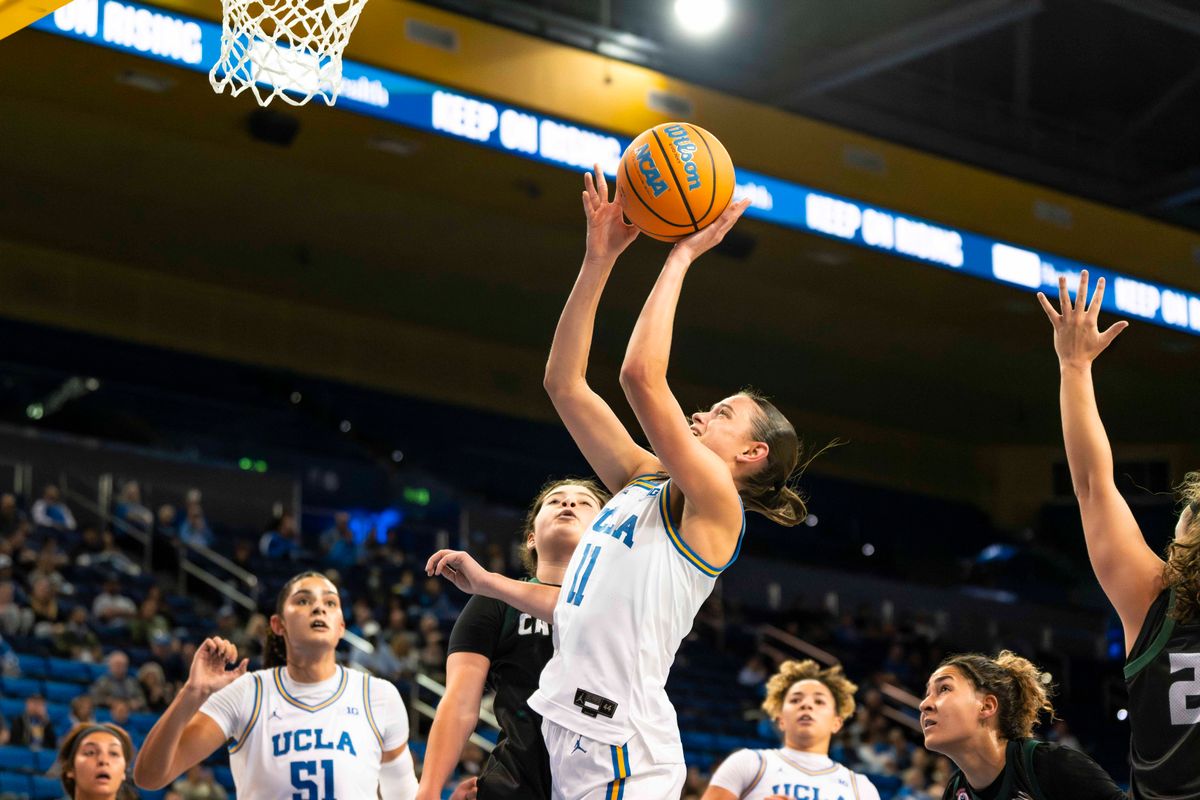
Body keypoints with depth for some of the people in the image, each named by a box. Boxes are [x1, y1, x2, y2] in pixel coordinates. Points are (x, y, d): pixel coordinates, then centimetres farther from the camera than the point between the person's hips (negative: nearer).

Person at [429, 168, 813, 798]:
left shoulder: (715, 503, -7)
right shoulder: (644, 482, 16)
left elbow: (640, 375, -19)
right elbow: (564, 383, 17)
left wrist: (680, 257, -12)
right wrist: (599, 258, 13)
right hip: (574, 728, 8)